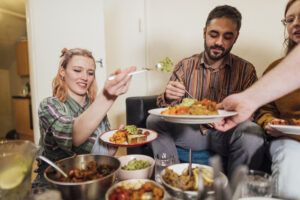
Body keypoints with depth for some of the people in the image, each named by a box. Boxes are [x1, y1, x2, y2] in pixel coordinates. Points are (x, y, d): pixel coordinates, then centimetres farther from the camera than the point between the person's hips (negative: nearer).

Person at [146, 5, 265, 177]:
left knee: (253, 133, -31)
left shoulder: (246, 70, 2)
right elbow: (164, 107, 4)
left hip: (226, 133, 0)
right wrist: (168, 98, -22)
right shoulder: (185, 66, 4)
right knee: (154, 120, -20)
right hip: (190, 131, 1)